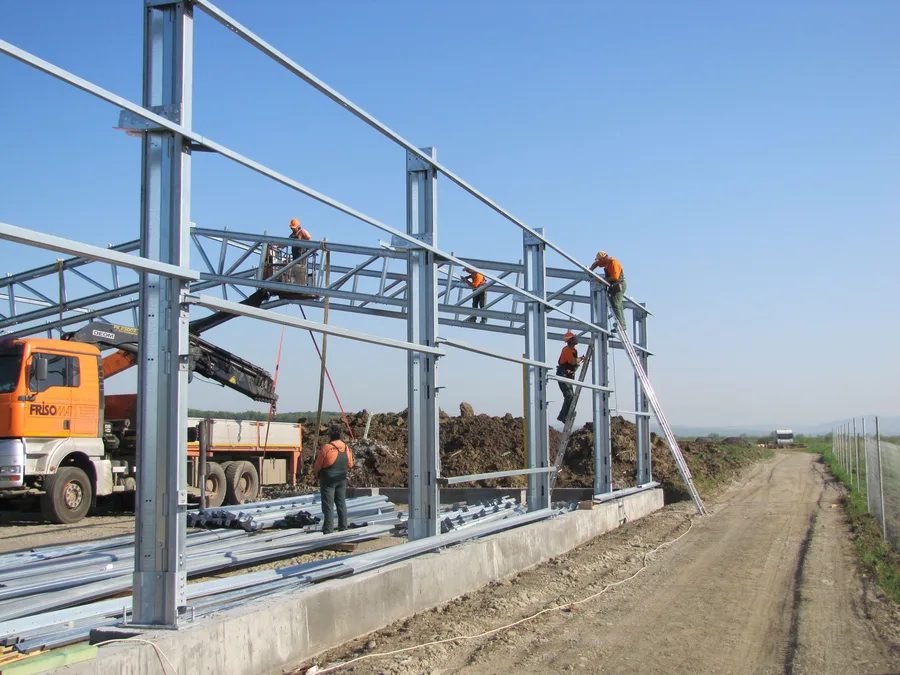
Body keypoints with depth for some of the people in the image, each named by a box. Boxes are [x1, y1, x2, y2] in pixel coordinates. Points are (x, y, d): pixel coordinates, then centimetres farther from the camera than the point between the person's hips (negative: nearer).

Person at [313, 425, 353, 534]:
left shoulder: (326, 448, -16)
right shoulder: (346, 448, 1)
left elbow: (317, 466, -9)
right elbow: (350, 465, 9)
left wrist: (316, 472, 11)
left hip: (328, 479, -5)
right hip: (342, 479, 5)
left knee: (328, 506, -1)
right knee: (341, 504, 13)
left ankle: (328, 531, -1)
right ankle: (343, 528, 17)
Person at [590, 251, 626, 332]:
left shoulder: (614, 263, -19)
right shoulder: (606, 262, 9)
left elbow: (614, 277, -27)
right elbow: (596, 263, 23)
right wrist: (590, 270, 7)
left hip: (618, 285, -10)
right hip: (615, 286, 10)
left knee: (615, 305, -15)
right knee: (618, 305, 13)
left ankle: (620, 324, -18)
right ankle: (623, 325, 17)